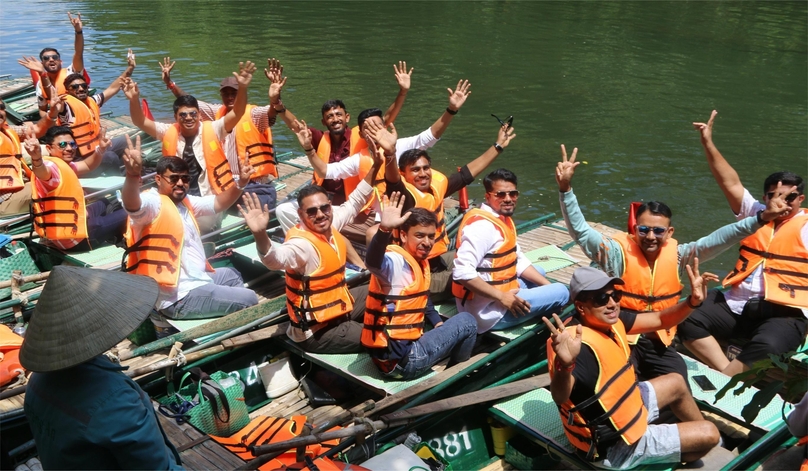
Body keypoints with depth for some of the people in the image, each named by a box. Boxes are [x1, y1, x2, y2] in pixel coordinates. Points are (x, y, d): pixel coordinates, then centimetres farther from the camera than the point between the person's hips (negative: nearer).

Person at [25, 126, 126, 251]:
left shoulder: (64, 164, 8)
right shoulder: (52, 166, -23)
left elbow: (88, 166, 20)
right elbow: (43, 172, -46)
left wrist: (101, 149, 2)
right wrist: (36, 158, -69)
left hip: (65, 228, 11)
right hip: (73, 237, -11)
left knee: (104, 203, 31)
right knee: (125, 215, 0)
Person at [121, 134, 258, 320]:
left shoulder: (184, 201, 11)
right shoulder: (152, 203, -18)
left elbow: (218, 203, 19)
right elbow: (132, 205, -40)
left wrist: (240, 183, 1)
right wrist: (133, 174, -61)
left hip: (196, 279, 11)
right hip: (179, 297, -11)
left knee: (232, 274, 35)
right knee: (249, 300, -8)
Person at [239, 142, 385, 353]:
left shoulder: (331, 223, -4)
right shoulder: (301, 244, -29)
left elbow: (355, 201, 14)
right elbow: (276, 258, -50)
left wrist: (375, 167, 11)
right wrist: (260, 235, -68)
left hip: (337, 305, 9)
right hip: (317, 332, -9)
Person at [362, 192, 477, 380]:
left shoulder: (421, 262, 10)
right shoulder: (396, 260, -19)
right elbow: (373, 263, -43)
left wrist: (438, 323, 13)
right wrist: (384, 229, -59)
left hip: (406, 346, 10)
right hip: (398, 359, -10)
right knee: (466, 321, 1)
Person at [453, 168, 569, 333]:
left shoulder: (504, 219, 8)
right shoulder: (482, 226, -23)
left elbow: (518, 260, 16)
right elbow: (462, 272, -32)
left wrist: (548, 285, 7)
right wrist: (501, 297, -26)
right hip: (488, 310, -11)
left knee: (539, 271, 29)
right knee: (561, 293, -4)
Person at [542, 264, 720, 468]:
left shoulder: (611, 320, -9)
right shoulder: (580, 345, -36)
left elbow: (660, 320, 2)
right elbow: (560, 396, -53)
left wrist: (692, 301, -16)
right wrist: (564, 364, -74)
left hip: (621, 411, 9)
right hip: (615, 445, -9)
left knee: (676, 383, 27)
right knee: (709, 433, 1)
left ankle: (701, 440, 51)